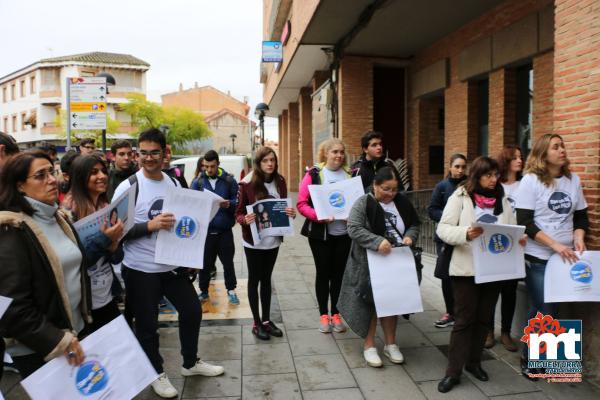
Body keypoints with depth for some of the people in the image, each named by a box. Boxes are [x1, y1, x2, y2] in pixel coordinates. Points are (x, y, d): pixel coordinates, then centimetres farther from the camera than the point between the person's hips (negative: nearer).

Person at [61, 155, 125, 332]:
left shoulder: (107, 207, 5)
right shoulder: (70, 210, -14)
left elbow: (116, 258, 8)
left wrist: (113, 246, -14)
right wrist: (103, 239, -25)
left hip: (107, 294, 6)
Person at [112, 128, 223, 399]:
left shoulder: (174, 183, 5)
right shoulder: (128, 187, -13)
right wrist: (149, 226, -28)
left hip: (174, 264, 6)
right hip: (141, 270, -5)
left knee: (192, 311, 16)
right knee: (147, 324, 9)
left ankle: (190, 363, 38)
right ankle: (157, 373, 32)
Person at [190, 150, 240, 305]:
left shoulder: (229, 180, 0)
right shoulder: (197, 182, 2)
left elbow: (238, 202, 1)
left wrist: (229, 204, -19)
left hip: (224, 230, -1)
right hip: (204, 230, 1)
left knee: (228, 262, 9)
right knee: (204, 263, 9)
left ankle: (231, 290, 26)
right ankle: (204, 291, 27)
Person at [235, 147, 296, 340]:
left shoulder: (280, 182, 0)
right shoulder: (247, 184, -13)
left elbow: (284, 207, 9)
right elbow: (238, 213, -9)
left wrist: (290, 213, -13)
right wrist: (245, 220, -30)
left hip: (273, 239, 4)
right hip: (254, 241, -4)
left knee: (266, 279, 16)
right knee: (254, 280, 8)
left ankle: (266, 319, 28)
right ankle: (257, 323, 20)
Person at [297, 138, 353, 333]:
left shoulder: (350, 174, 5)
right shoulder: (314, 174, -4)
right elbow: (301, 204, -8)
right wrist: (318, 216, -23)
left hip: (344, 233, 3)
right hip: (320, 233, -3)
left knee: (339, 273, 9)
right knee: (323, 272, 7)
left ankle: (336, 314, 24)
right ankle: (323, 315, 20)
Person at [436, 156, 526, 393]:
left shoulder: (502, 200, 9)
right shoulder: (460, 196, -5)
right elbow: (443, 229, -10)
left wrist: (519, 238, -10)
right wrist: (465, 233, -27)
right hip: (466, 268, -4)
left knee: (484, 318, 14)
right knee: (464, 319, 0)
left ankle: (474, 362, 31)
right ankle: (453, 372, 10)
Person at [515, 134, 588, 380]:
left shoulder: (573, 179, 6)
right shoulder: (531, 180, -9)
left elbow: (581, 216, 13)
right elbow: (524, 223, -13)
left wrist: (578, 237, -7)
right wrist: (555, 245, -20)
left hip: (565, 257, 5)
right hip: (538, 258, -4)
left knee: (549, 310, 13)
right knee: (544, 312, -2)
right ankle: (528, 358, 19)